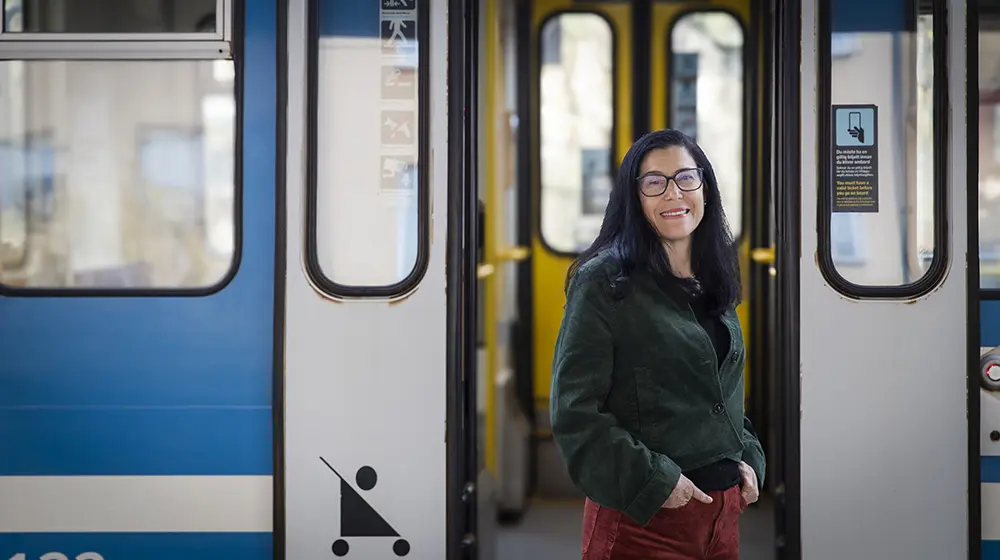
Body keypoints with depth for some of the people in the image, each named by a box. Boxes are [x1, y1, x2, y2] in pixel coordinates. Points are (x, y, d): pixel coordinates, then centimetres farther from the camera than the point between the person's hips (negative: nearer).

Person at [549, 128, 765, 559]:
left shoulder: (715, 285, 11)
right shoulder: (603, 281, -9)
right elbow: (575, 414, -13)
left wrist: (749, 457, 6)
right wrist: (654, 481, -17)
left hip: (724, 508, 6)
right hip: (641, 519, -6)